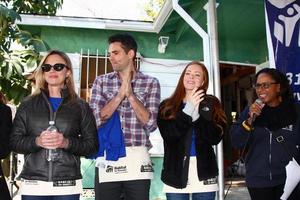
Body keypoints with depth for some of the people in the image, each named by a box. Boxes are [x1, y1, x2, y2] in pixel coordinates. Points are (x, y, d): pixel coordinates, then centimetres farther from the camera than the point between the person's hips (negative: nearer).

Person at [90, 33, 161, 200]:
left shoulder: (151, 83, 3)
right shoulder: (101, 81, 8)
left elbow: (151, 124, -5)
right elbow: (95, 120, -3)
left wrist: (130, 95, -11)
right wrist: (120, 94, -10)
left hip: (138, 160, -1)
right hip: (107, 159, 1)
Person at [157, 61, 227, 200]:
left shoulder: (211, 104, 4)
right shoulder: (167, 106, 2)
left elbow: (216, 137, -6)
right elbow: (168, 135, -12)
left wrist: (197, 114, -17)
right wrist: (188, 109, -18)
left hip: (204, 173, 1)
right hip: (176, 173, -1)